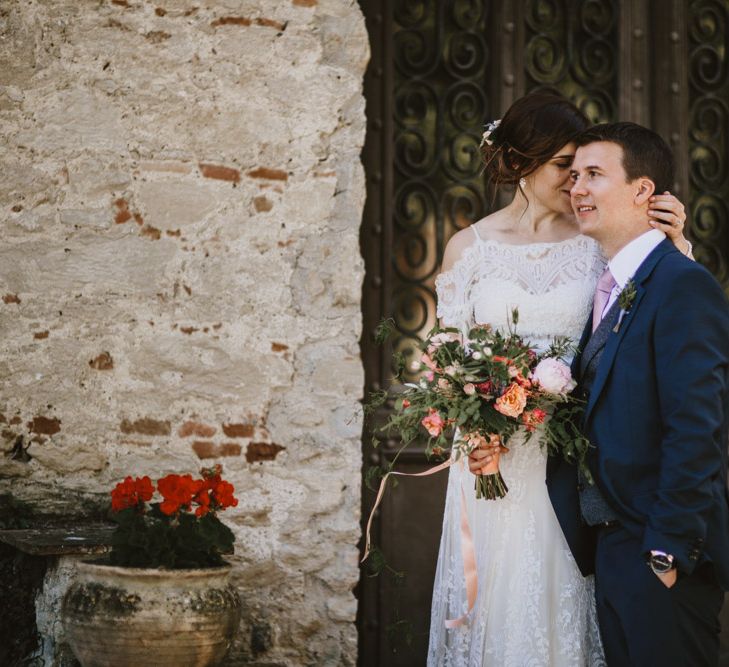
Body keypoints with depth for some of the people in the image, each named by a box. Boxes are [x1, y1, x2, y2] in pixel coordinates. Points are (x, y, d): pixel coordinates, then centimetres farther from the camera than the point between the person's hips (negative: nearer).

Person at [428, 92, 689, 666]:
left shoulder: (595, 244, 0)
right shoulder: (470, 246, 2)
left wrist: (674, 243, -18)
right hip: (493, 454, 0)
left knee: (561, 592, 6)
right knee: (495, 592, 8)